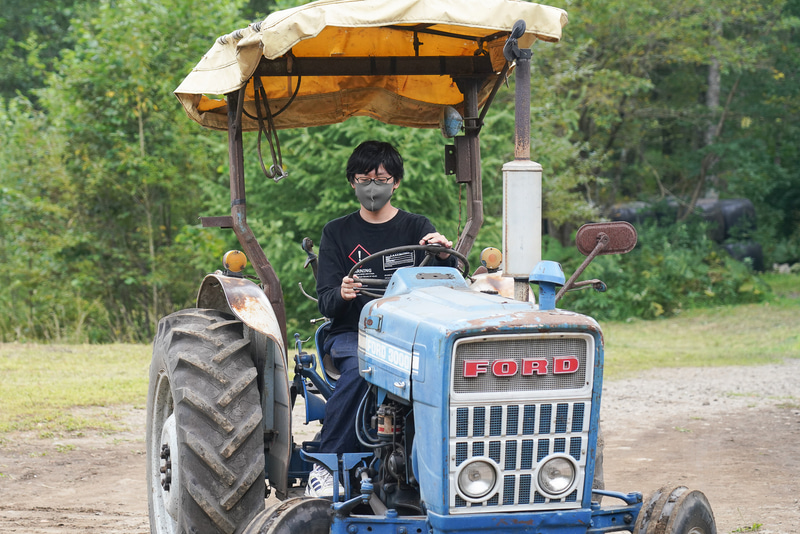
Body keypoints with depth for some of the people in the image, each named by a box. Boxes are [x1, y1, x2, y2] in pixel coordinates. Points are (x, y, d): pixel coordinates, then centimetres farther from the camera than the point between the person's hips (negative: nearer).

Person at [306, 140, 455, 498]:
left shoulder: (417, 229, 13)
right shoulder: (338, 233, 13)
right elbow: (325, 302, 3)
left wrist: (444, 257, -25)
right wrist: (342, 294, -21)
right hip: (352, 332, 0)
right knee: (360, 369, -37)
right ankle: (325, 466, -30)